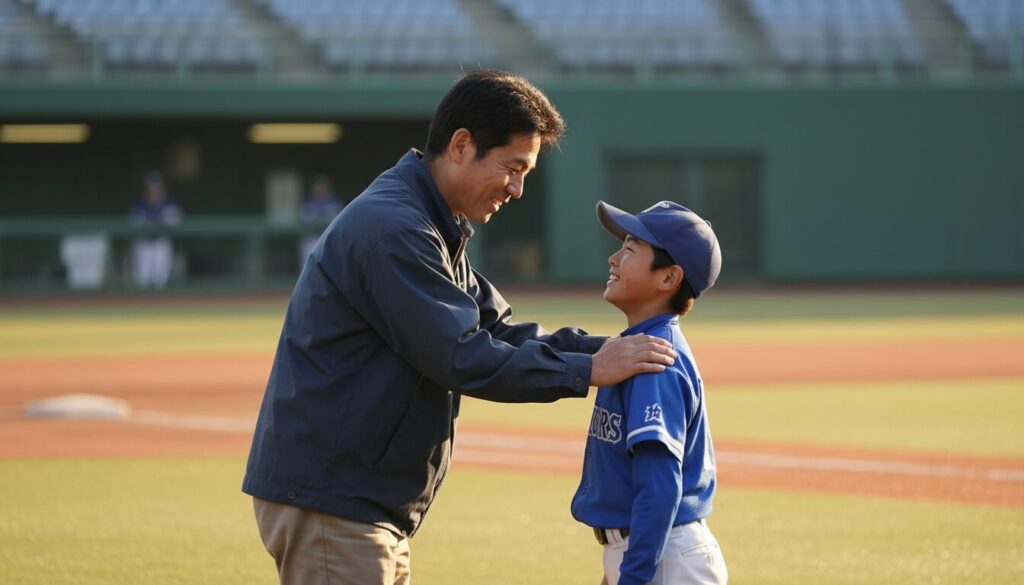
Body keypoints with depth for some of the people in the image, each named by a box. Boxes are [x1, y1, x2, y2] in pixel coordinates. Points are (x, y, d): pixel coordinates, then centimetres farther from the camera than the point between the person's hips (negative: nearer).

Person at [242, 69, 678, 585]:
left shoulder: (437, 230, 16)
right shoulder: (391, 227, -18)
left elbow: (497, 330, 15)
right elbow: (462, 358, -22)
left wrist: (602, 348, 1)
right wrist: (586, 369, -17)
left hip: (371, 506, 11)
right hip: (327, 498, -11)